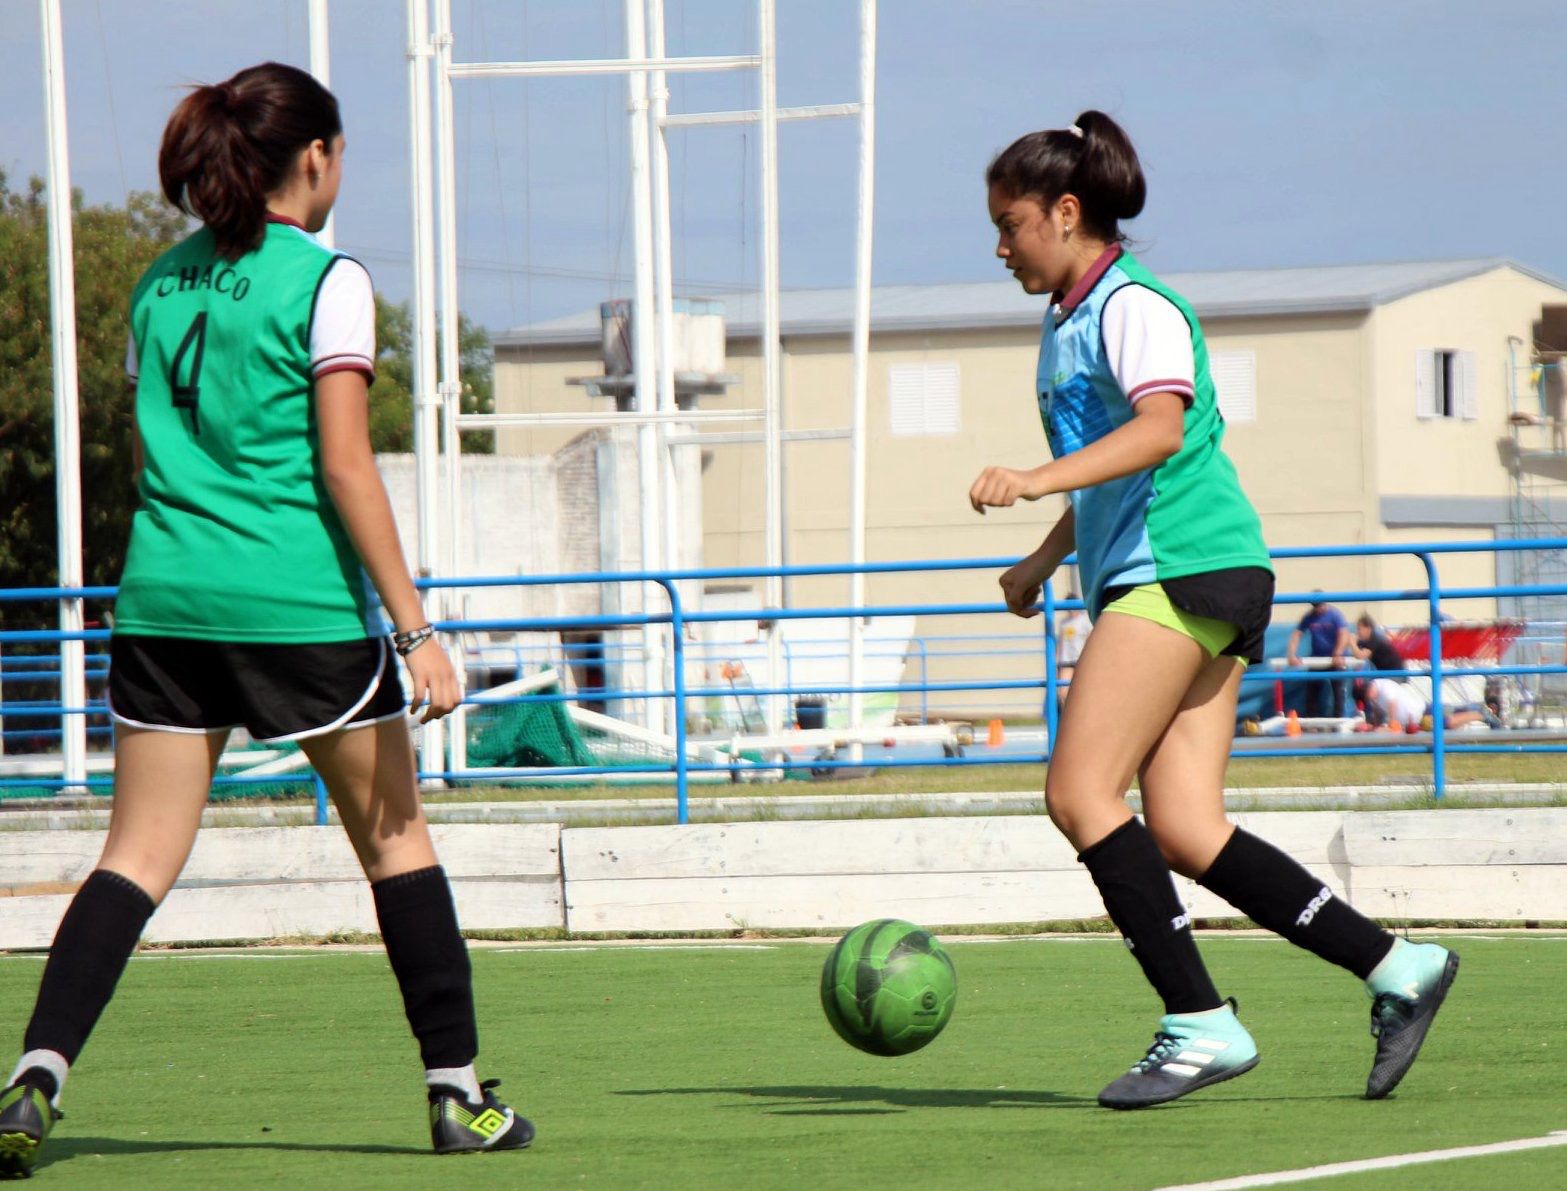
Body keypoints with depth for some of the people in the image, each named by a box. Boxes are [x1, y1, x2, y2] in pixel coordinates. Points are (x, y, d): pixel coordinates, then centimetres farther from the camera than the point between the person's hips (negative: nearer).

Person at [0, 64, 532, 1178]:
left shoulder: (162, 282, 12)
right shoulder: (325, 281, -7)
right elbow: (344, 467, -11)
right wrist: (415, 625, -11)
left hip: (165, 596, 5)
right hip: (301, 604, -5)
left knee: (139, 856, 3)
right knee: (396, 835, 11)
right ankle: (458, 1095, 15)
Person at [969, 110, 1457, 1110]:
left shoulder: (1134, 305, -8)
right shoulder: (1068, 319, 23)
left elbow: (1161, 427, -27)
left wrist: (1036, 480, -37)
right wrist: (1044, 560, 33)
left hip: (1183, 569, -10)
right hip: (1154, 582, 10)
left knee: (1080, 793, -14)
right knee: (1183, 832, -1)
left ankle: (1199, 1025, -15)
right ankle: (1393, 967, 0)